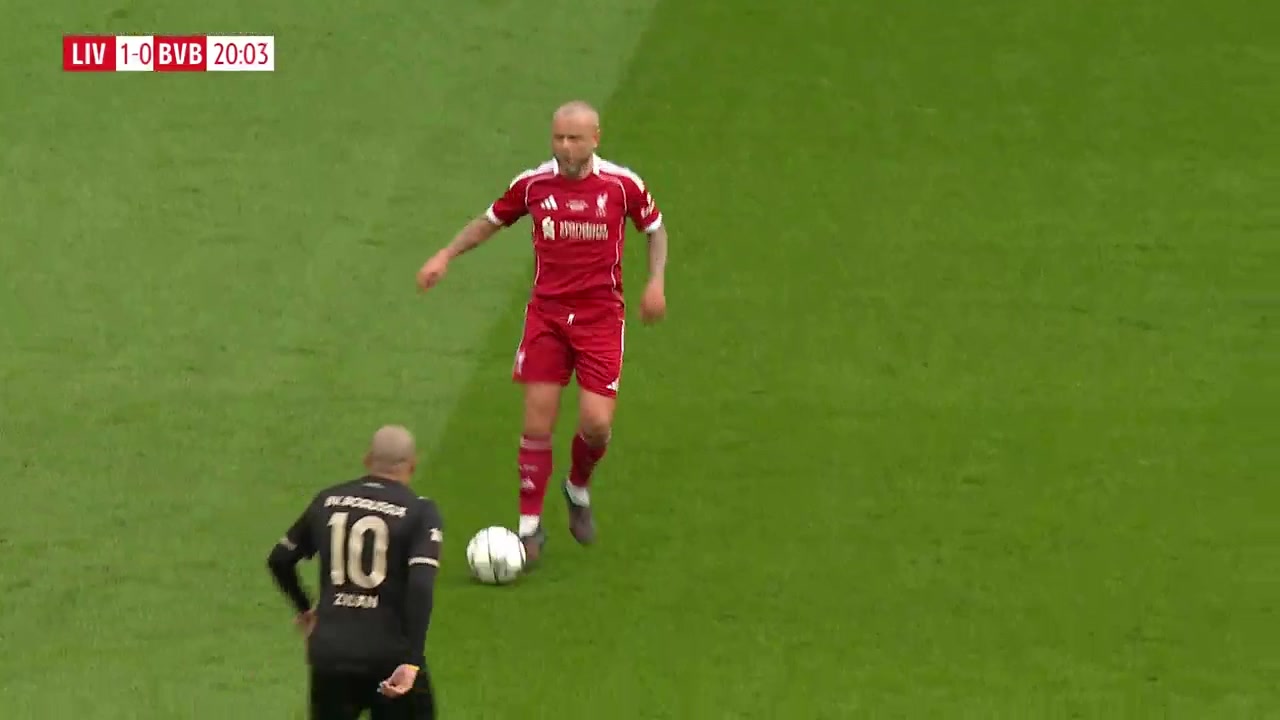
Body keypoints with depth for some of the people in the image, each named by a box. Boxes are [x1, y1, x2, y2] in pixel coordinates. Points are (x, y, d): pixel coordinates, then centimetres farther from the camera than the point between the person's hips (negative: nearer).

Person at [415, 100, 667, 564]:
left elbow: (655, 228, 12)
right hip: (546, 314, 1)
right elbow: (491, 221, 16)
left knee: (596, 424, -10)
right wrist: (446, 256, 6)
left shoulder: (622, 185, -5)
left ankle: (579, 488, 23)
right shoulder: (533, 184, -1)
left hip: (601, 317, -1)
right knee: (537, 424, -5)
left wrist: (656, 280, -1)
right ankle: (529, 527, 6)